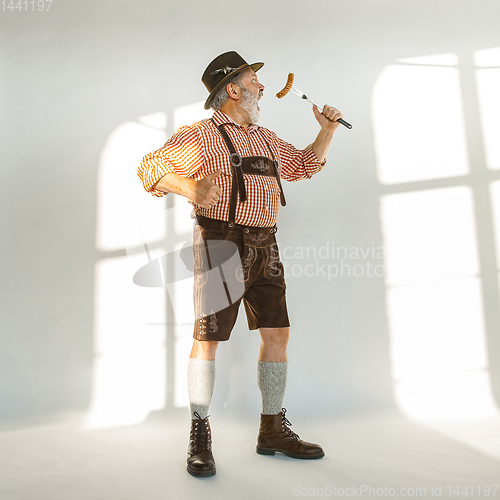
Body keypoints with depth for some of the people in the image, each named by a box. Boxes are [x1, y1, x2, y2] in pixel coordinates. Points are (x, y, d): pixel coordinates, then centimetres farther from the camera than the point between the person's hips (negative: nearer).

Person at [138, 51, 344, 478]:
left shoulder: (266, 138, 20)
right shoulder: (201, 135, -2)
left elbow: (304, 165, 31)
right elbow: (151, 166, -8)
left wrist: (327, 130, 18)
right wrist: (189, 188, -26)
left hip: (264, 245, 7)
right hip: (222, 242, -7)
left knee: (277, 333, 6)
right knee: (207, 338, -5)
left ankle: (273, 430, 19)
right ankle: (200, 437, 10)